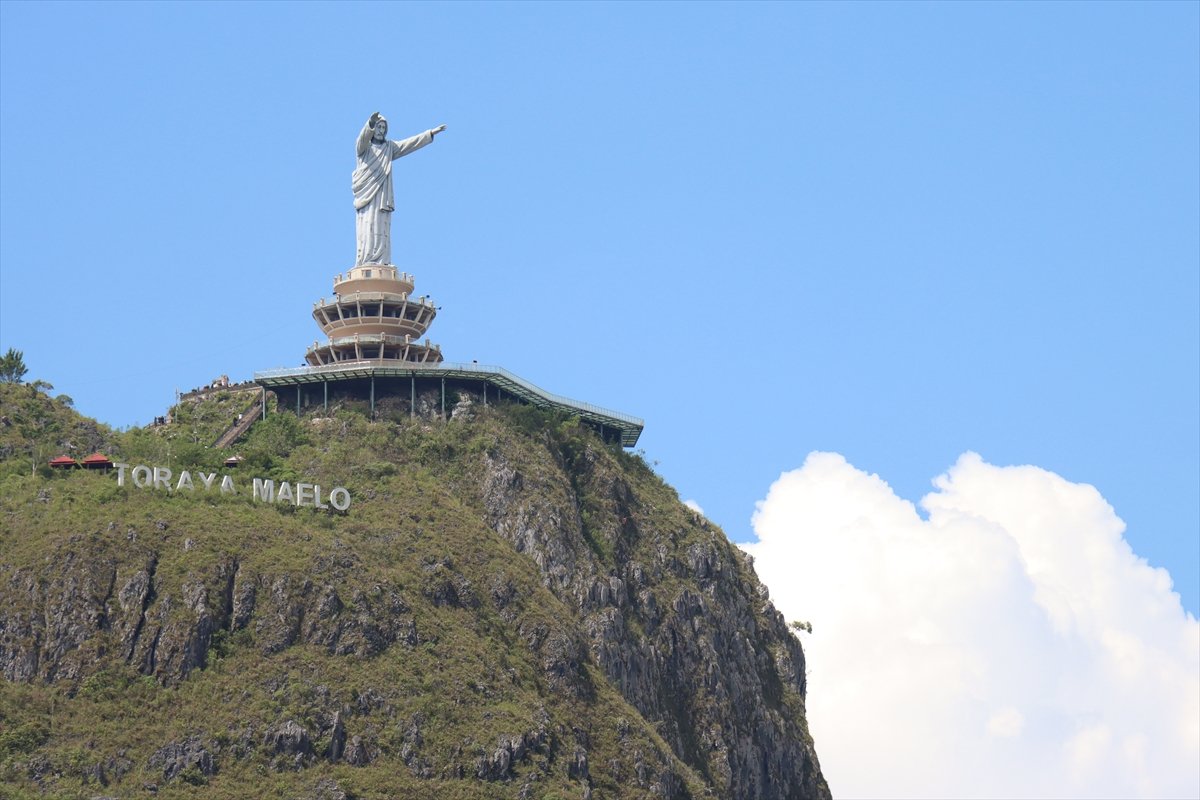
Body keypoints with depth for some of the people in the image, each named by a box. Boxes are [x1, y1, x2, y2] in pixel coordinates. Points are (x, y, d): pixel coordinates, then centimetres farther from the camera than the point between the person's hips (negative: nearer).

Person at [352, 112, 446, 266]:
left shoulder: (389, 148, 23)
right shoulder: (363, 146, 10)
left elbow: (412, 143, 17)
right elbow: (363, 138, -13)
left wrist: (432, 133, 9)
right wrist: (370, 124, -34)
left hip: (382, 194, 3)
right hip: (366, 194, -3)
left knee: (381, 230, -8)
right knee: (367, 229, -13)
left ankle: (381, 263, -15)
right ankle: (364, 265, -19)